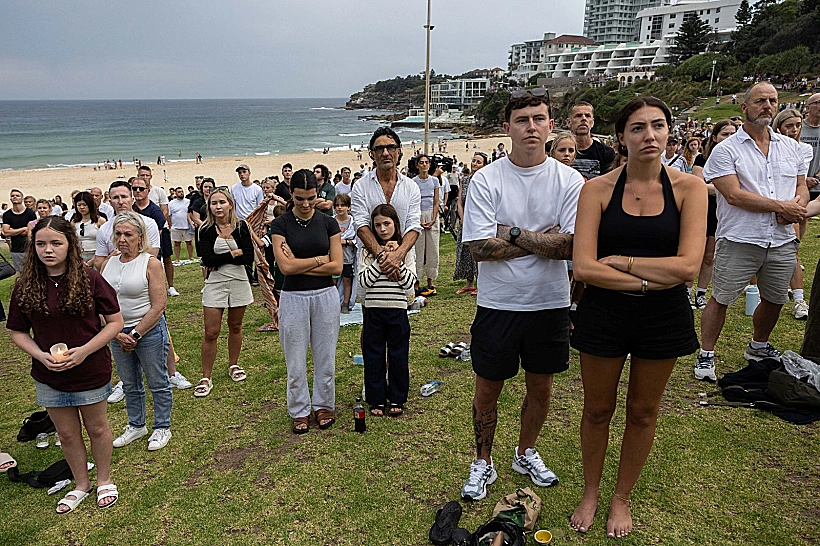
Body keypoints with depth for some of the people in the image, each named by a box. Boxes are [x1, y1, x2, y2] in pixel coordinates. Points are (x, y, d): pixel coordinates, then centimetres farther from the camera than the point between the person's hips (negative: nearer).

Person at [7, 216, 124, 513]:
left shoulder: (90, 279, -14)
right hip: (49, 376, 3)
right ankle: (81, 484, 38)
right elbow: (17, 332, 3)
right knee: (67, 433, 17)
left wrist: (85, 350, -20)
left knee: (96, 427, 15)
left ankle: (104, 480, 36)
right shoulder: (25, 287, -5)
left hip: (91, 371, -2)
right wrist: (40, 355, -15)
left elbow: (115, 321, -10)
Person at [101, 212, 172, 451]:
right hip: (117, 334, 5)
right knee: (129, 384, 19)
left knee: (157, 383, 7)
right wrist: (117, 334, -8)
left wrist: (135, 335, -14)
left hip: (149, 331, -5)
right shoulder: (108, 263, 5)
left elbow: (158, 307, -15)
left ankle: (162, 428, 24)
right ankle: (136, 425, 37)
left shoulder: (150, 263, -11)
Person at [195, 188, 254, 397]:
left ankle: (233, 365, 35)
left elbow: (249, 258, -10)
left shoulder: (241, 226, -1)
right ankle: (206, 378, 7)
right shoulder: (206, 230, -4)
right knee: (211, 333, -3)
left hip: (239, 282, 2)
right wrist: (234, 253, -12)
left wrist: (219, 259, -12)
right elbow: (207, 260, -15)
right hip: (215, 284, -1)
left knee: (235, 326, 16)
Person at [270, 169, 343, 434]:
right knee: (296, 361, 8)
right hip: (294, 298, -1)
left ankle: (324, 405, 31)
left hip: (325, 296, 2)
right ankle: (300, 411, 26)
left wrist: (300, 265, -10)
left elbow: (337, 266, -6)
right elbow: (286, 266, -14)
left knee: (325, 356, 12)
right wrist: (319, 259, -7)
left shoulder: (328, 223, 1)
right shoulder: (281, 224, -4)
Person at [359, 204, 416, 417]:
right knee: (373, 357, 8)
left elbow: (409, 283, -7)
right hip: (374, 311, 1)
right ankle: (377, 400, 23)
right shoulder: (368, 250, 2)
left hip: (397, 311, 0)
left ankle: (397, 399, 25)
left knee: (398, 356, 9)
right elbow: (364, 281, -10)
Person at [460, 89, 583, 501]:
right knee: (488, 390, 11)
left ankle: (525, 453, 42)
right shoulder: (486, 180, -8)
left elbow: (572, 247, -14)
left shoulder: (569, 181, -4)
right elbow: (480, 248, -16)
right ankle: (483, 462, 33)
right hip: (498, 302, -1)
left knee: (541, 386, 17)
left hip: (550, 302, 2)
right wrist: (543, 239, -13)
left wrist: (513, 233, -16)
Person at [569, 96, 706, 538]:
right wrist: (647, 281, -18)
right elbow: (583, 267, -17)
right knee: (598, 409, 14)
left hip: (663, 318, 1)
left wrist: (619, 260, -16)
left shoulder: (688, 187, -6)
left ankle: (622, 497, 39)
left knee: (643, 412, 16)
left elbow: (688, 266, -17)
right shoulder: (598, 189, -8)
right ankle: (590, 492, 38)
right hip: (603, 314, -1)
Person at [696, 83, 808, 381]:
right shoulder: (726, 150, -5)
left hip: (782, 240, 6)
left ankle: (759, 347, 40)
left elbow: (802, 188, 16)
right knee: (720, 298, 0)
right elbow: (734, 195, -15)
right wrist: (781, 206, -12)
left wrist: (797, 208, -8)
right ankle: (706, 356, 13)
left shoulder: (791, 147, 13)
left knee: (775, 300, 18)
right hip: (740, 239, -5)